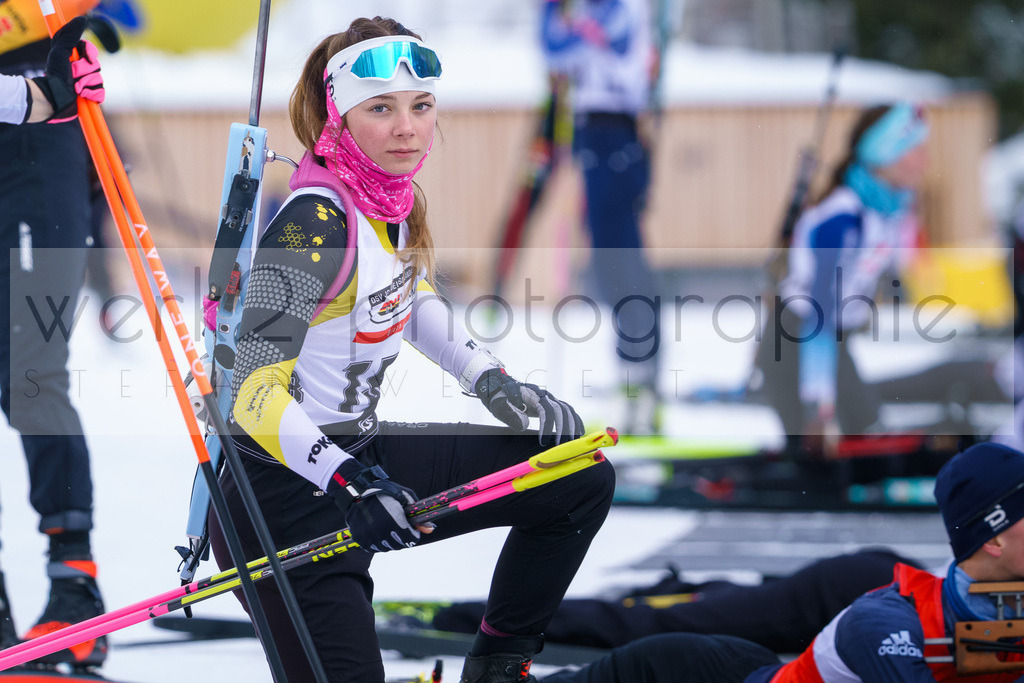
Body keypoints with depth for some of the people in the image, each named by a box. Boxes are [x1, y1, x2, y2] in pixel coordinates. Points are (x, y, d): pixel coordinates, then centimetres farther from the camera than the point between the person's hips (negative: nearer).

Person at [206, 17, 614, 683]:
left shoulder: (393, 194, 2)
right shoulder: (317, 221, -24)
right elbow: (252, 386, -30)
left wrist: (495, 383, 13)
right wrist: (346, 480, -41)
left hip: (360, 453, 9)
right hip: (288, 495, -9)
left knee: (583, 481, 10)